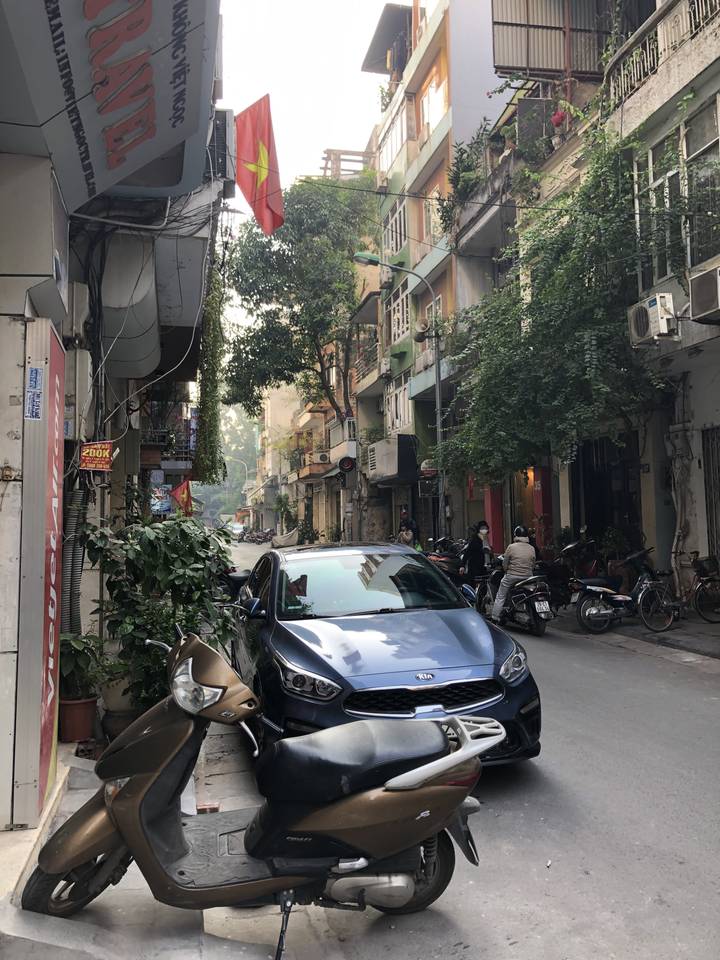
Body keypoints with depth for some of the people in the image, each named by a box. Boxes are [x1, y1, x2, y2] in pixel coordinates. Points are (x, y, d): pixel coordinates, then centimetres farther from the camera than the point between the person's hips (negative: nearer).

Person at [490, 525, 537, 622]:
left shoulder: (511, 547, -10)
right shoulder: (532, 549, 0)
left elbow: (505, 564, -3)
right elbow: (533, 565, 8)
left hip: (512, 576, -3)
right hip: (528, 576, 3)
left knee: (500, 597, 8)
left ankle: (495, 618, 7)